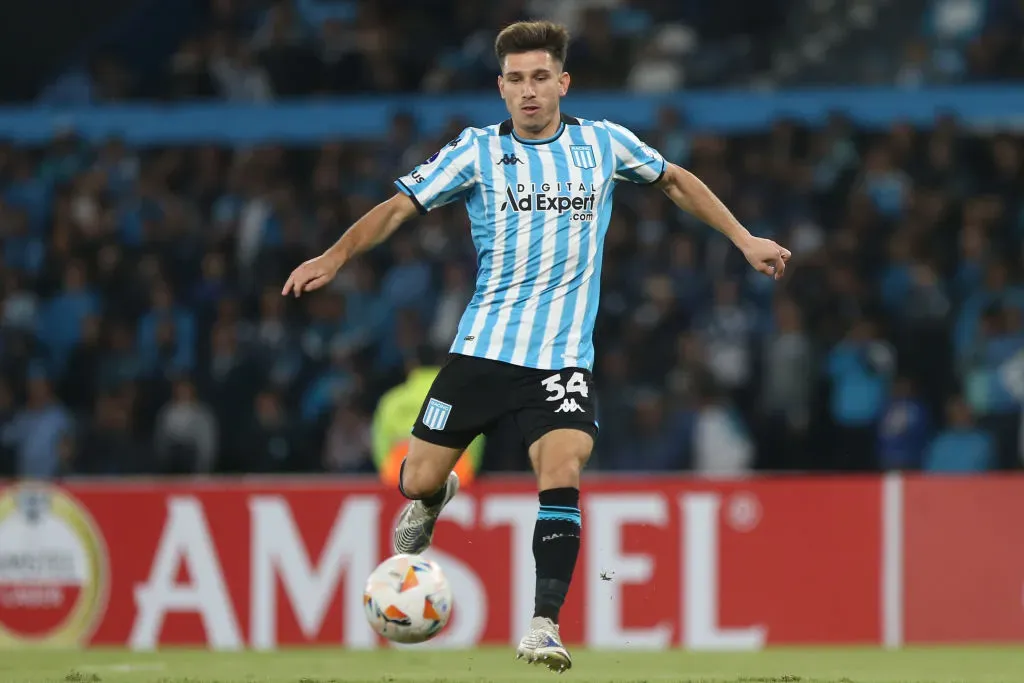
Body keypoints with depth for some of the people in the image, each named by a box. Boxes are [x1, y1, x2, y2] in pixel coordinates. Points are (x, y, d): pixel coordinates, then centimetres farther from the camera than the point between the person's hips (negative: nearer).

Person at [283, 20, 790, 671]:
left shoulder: (603, 143, 4)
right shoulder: (479, 151, 0)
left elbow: (676, 180, 21)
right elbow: (400, 206, -4)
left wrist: (744, 239, 18)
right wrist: (334, 257, -19)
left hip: (564, 357, -1)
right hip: (483, 347, 1)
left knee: (562, 471, -23)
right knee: (418, 480, 2)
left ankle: (544, 626, -20)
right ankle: (435, 498, 40)